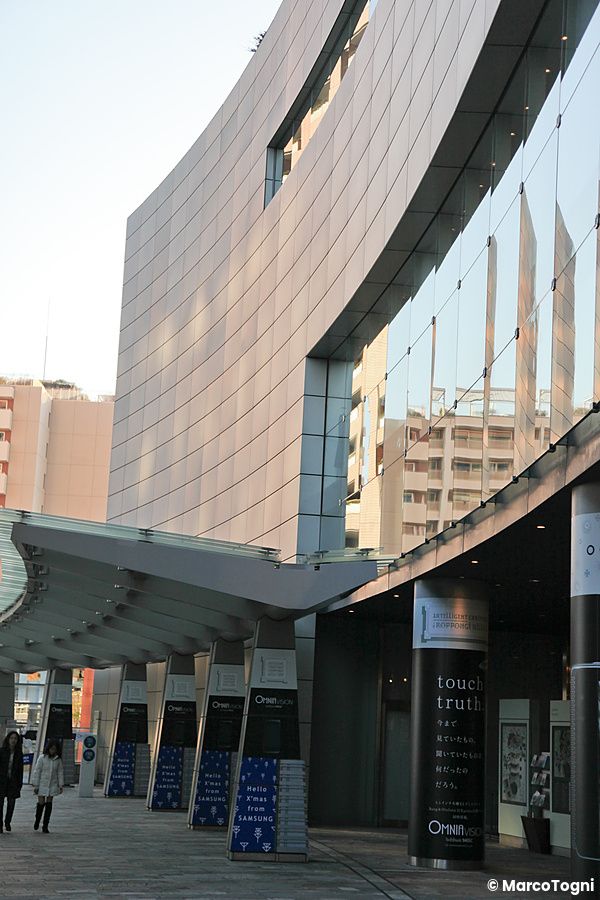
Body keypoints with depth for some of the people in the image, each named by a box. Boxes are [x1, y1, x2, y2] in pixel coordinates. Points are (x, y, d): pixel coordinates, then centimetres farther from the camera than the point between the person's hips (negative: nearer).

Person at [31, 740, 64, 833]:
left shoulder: (58, 760, 2)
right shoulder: (42, 758, -7)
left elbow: (60, 773, 7)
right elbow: (37, 771, -6)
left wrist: (61, 785, 3)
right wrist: (35, 785, -8)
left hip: (52, 785, 2)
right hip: (42, 785, -2)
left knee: (49, 804, 1)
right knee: (41, 803, -2)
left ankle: (45, 826, 7)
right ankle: (37, 821, 26)